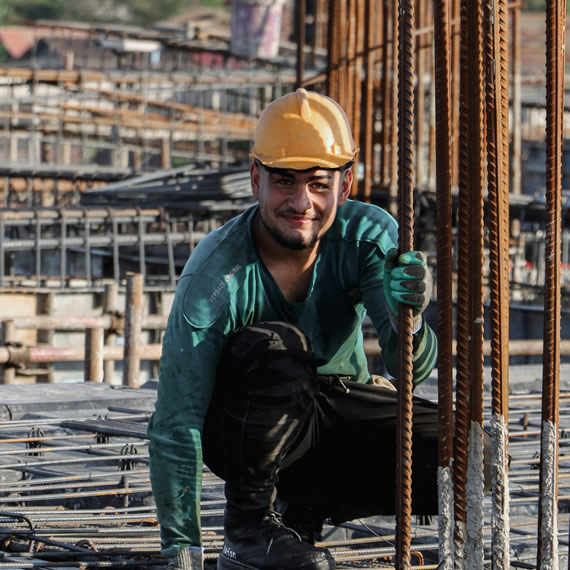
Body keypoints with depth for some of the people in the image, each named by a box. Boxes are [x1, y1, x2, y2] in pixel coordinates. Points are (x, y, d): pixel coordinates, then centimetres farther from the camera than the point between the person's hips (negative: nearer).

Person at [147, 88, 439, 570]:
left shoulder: (369, 236, -18)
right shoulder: (215, 276, -27)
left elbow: (411, 367, -28)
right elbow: (176, 424, -27)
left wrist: (408, 319, -53)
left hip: (337, 411, 4)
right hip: (241, 420, -3)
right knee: (272, 345, -36)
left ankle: (302, 507, 3)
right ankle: (248, 524, -17)